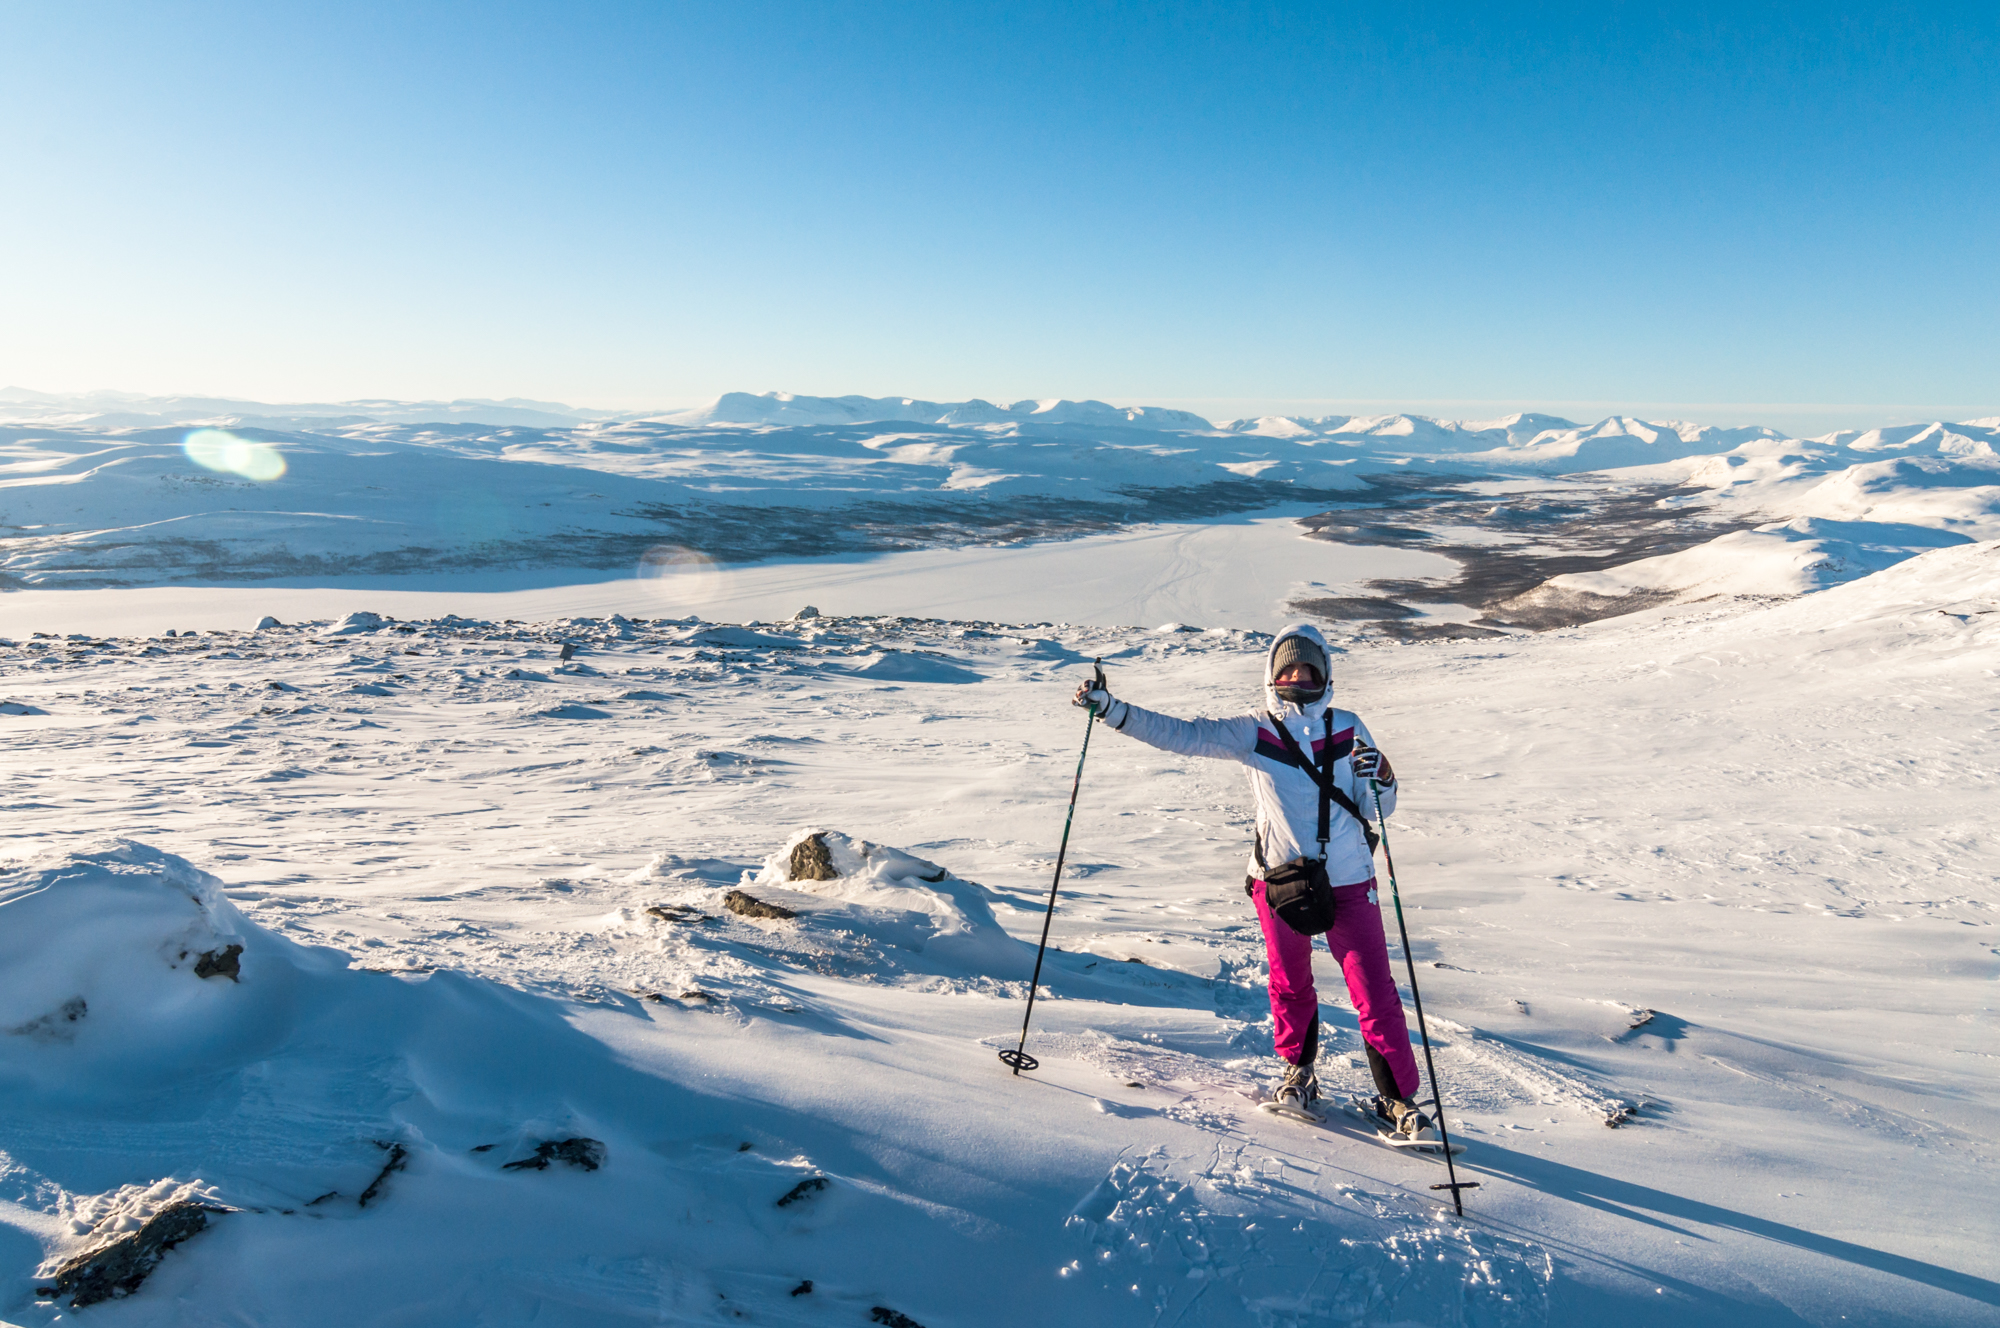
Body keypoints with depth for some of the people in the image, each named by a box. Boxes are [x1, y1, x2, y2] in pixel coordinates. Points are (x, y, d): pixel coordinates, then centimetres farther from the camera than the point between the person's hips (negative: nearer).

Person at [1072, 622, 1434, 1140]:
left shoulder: (1348, 729, 1)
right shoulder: (1252, 733, -1)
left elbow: (1379, 809, 4)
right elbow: (1182, 734, -7)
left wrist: (1382, 778, -19)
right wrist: (1110, 708, -13)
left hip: (1348, 881, 0)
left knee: (1375, 991, -1)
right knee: (1290, 985, 12)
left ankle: (1397, 1099, 13)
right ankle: (1298, 1074, 35)